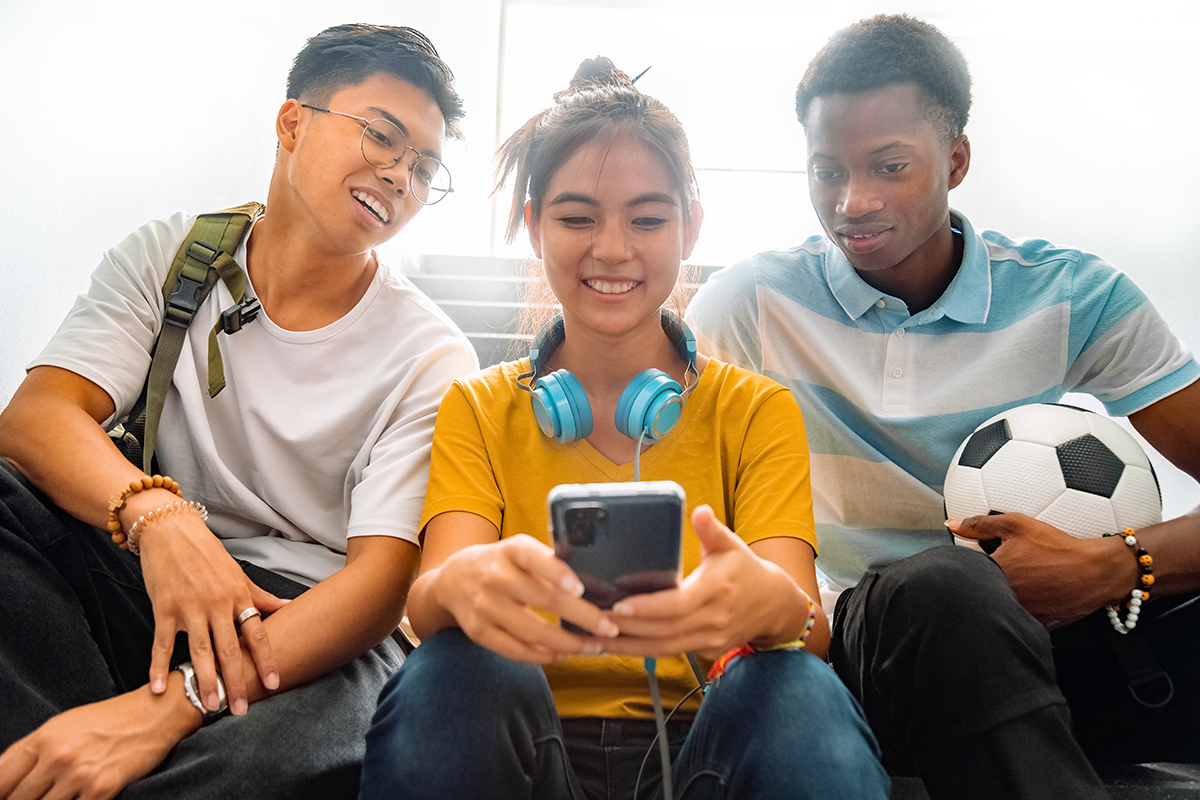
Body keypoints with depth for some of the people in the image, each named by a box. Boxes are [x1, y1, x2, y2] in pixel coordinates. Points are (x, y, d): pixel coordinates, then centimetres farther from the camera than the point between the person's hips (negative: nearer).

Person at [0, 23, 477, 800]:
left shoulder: (431, 357, -5)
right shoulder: (168, 256, 5)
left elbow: (384, 575, -16)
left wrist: (170, 706, -31)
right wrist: (156, 513, -33)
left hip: (312, 628, -3)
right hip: (144, 580, 4)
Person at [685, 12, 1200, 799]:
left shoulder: (1075, 296, 1)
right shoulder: (750, 304, 0)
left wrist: (1111, 568, -22)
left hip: (1055, 639, 1)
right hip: (858, 641, 0)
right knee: (942, 583, -37)